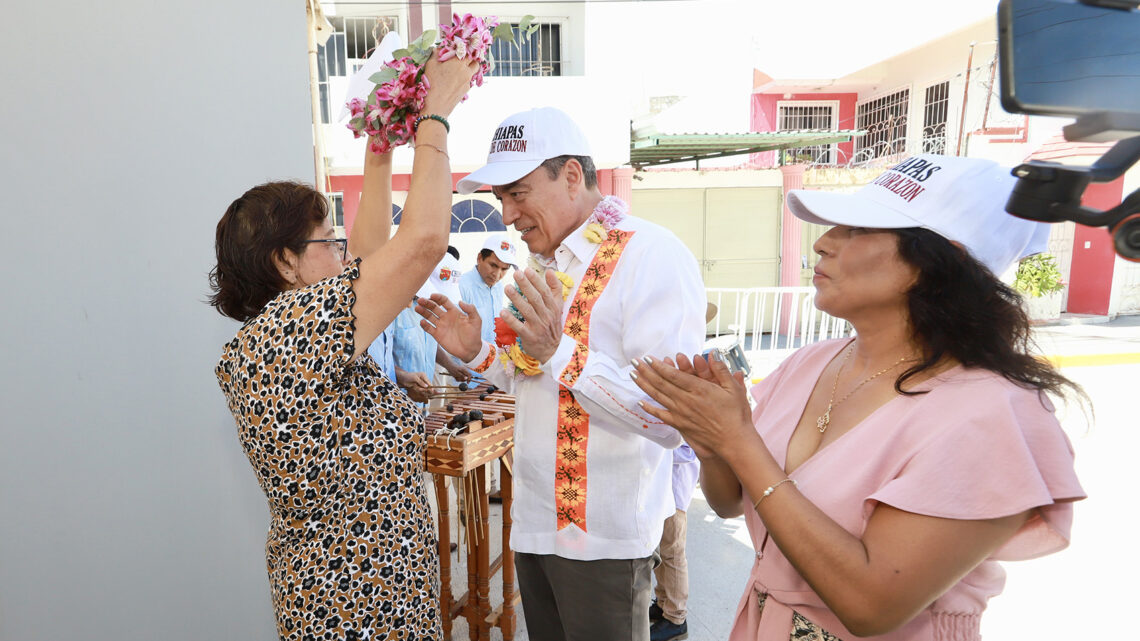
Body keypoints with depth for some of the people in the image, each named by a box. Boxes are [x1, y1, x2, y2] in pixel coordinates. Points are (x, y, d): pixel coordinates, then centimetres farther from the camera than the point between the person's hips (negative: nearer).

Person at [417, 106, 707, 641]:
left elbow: (672, 419, -25)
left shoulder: (653, 255, -17)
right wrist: (478, 354, 2)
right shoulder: (546, 262, 10)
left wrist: (560, 353, -30)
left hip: (603, 536, -8)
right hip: (534, 519, 8)